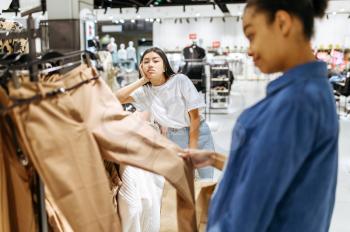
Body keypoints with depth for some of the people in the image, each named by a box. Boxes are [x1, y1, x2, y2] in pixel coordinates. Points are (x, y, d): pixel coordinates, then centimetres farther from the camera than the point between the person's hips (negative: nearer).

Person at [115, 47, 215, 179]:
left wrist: (191, 150, -13)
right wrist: (142, 80, -15)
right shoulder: (145, 91, -4)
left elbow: (195, 116, -13)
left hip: (197, 134, -2)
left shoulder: (180, 80, -15)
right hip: (171, 139, 3)